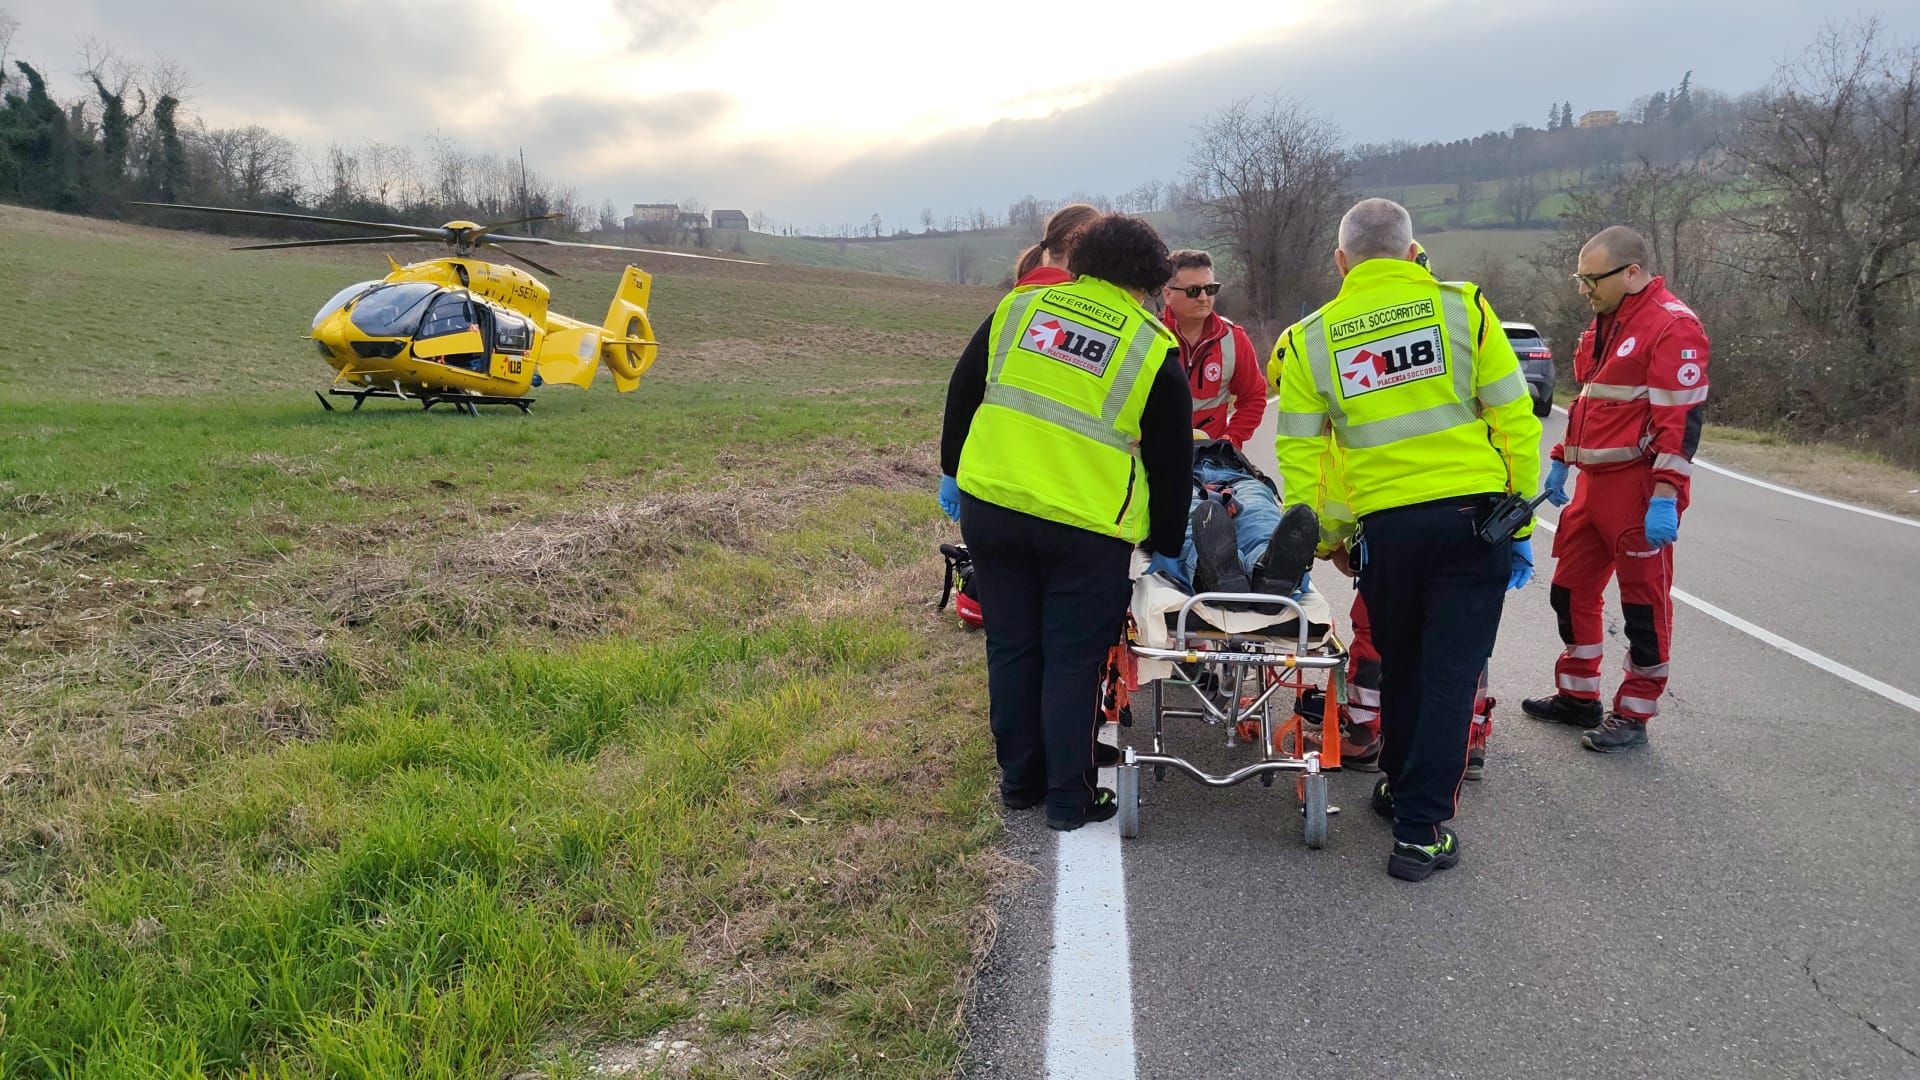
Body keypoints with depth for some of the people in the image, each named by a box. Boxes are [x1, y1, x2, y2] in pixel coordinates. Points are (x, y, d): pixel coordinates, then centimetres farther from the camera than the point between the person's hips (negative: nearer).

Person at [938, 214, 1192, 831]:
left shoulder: (1020, 307, 8)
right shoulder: (1154, 346, 1)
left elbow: (962, 392, 12)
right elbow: (1172, 460, 5)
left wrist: (952, 471, 22)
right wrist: (1167, 546, 15)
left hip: (989, 508, 3)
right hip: (1086, 527, -3)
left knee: (1011, 647, 15)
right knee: (1073, 660, 8)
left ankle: (1018, 780, 27)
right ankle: (1068, 797, 16)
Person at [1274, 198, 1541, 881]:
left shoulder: (1311, 339, 3)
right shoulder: (1462, 307, 1)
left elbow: (1299, 453, 3)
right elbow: (1516, 420, 0)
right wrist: (1521, 520, 7)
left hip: (1386, 524, 1)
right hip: (1474, 514, -1)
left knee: (1400, 667, 20)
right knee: (1450, 671, 4)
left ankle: (1401, 791, 36)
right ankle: (1421, 832, 5)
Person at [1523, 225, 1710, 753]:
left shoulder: (1673, 326, -14)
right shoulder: (1605, 323, 16)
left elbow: (1682, 418, -19)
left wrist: (1664, 497, -23)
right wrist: (1562, 461, 23)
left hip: (1640, 489, -9)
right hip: (1594, 484, 9)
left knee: (1644, 602, 2)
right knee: (1571, 590, 14)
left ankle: (1634, 716, 12)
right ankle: (1578, 697, 28)